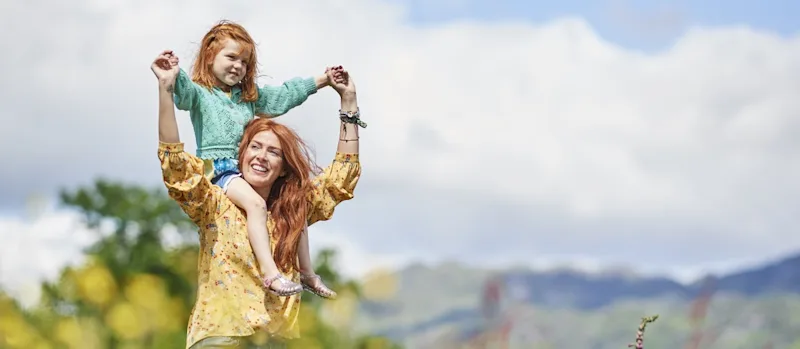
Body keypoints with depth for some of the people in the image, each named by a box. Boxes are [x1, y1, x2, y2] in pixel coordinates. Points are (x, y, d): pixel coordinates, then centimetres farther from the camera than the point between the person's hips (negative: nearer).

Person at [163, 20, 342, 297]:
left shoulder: (249, 96, 20)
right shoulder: (200, 93, -1)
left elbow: (284, 95, 26)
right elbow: (183, 91, -23)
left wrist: (320, 82, 25)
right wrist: (172, 77, -46)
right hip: (218, 168, -8)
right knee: (256, 203, -32)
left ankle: (307, 274, 8)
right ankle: (270, 274, -38)